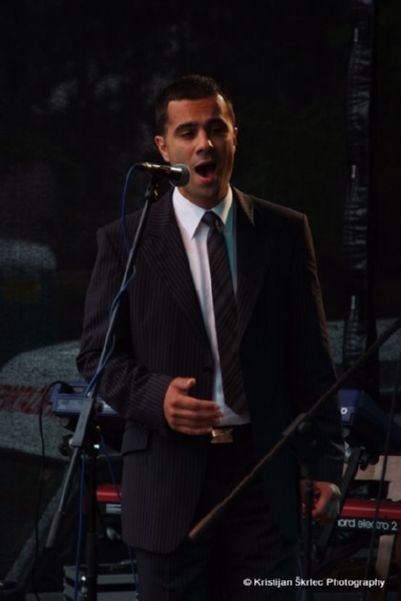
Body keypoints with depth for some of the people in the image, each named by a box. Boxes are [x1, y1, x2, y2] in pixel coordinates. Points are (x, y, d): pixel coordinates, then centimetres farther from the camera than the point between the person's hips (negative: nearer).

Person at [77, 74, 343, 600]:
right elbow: (97, 354, 4)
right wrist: (154, 396, -16)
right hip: (171, 475, -1)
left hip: (265, 473, 1)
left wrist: (327, 463, 3)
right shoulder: (125, 241, 3)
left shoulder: (285, 232, 7)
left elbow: (311, 356, 7)